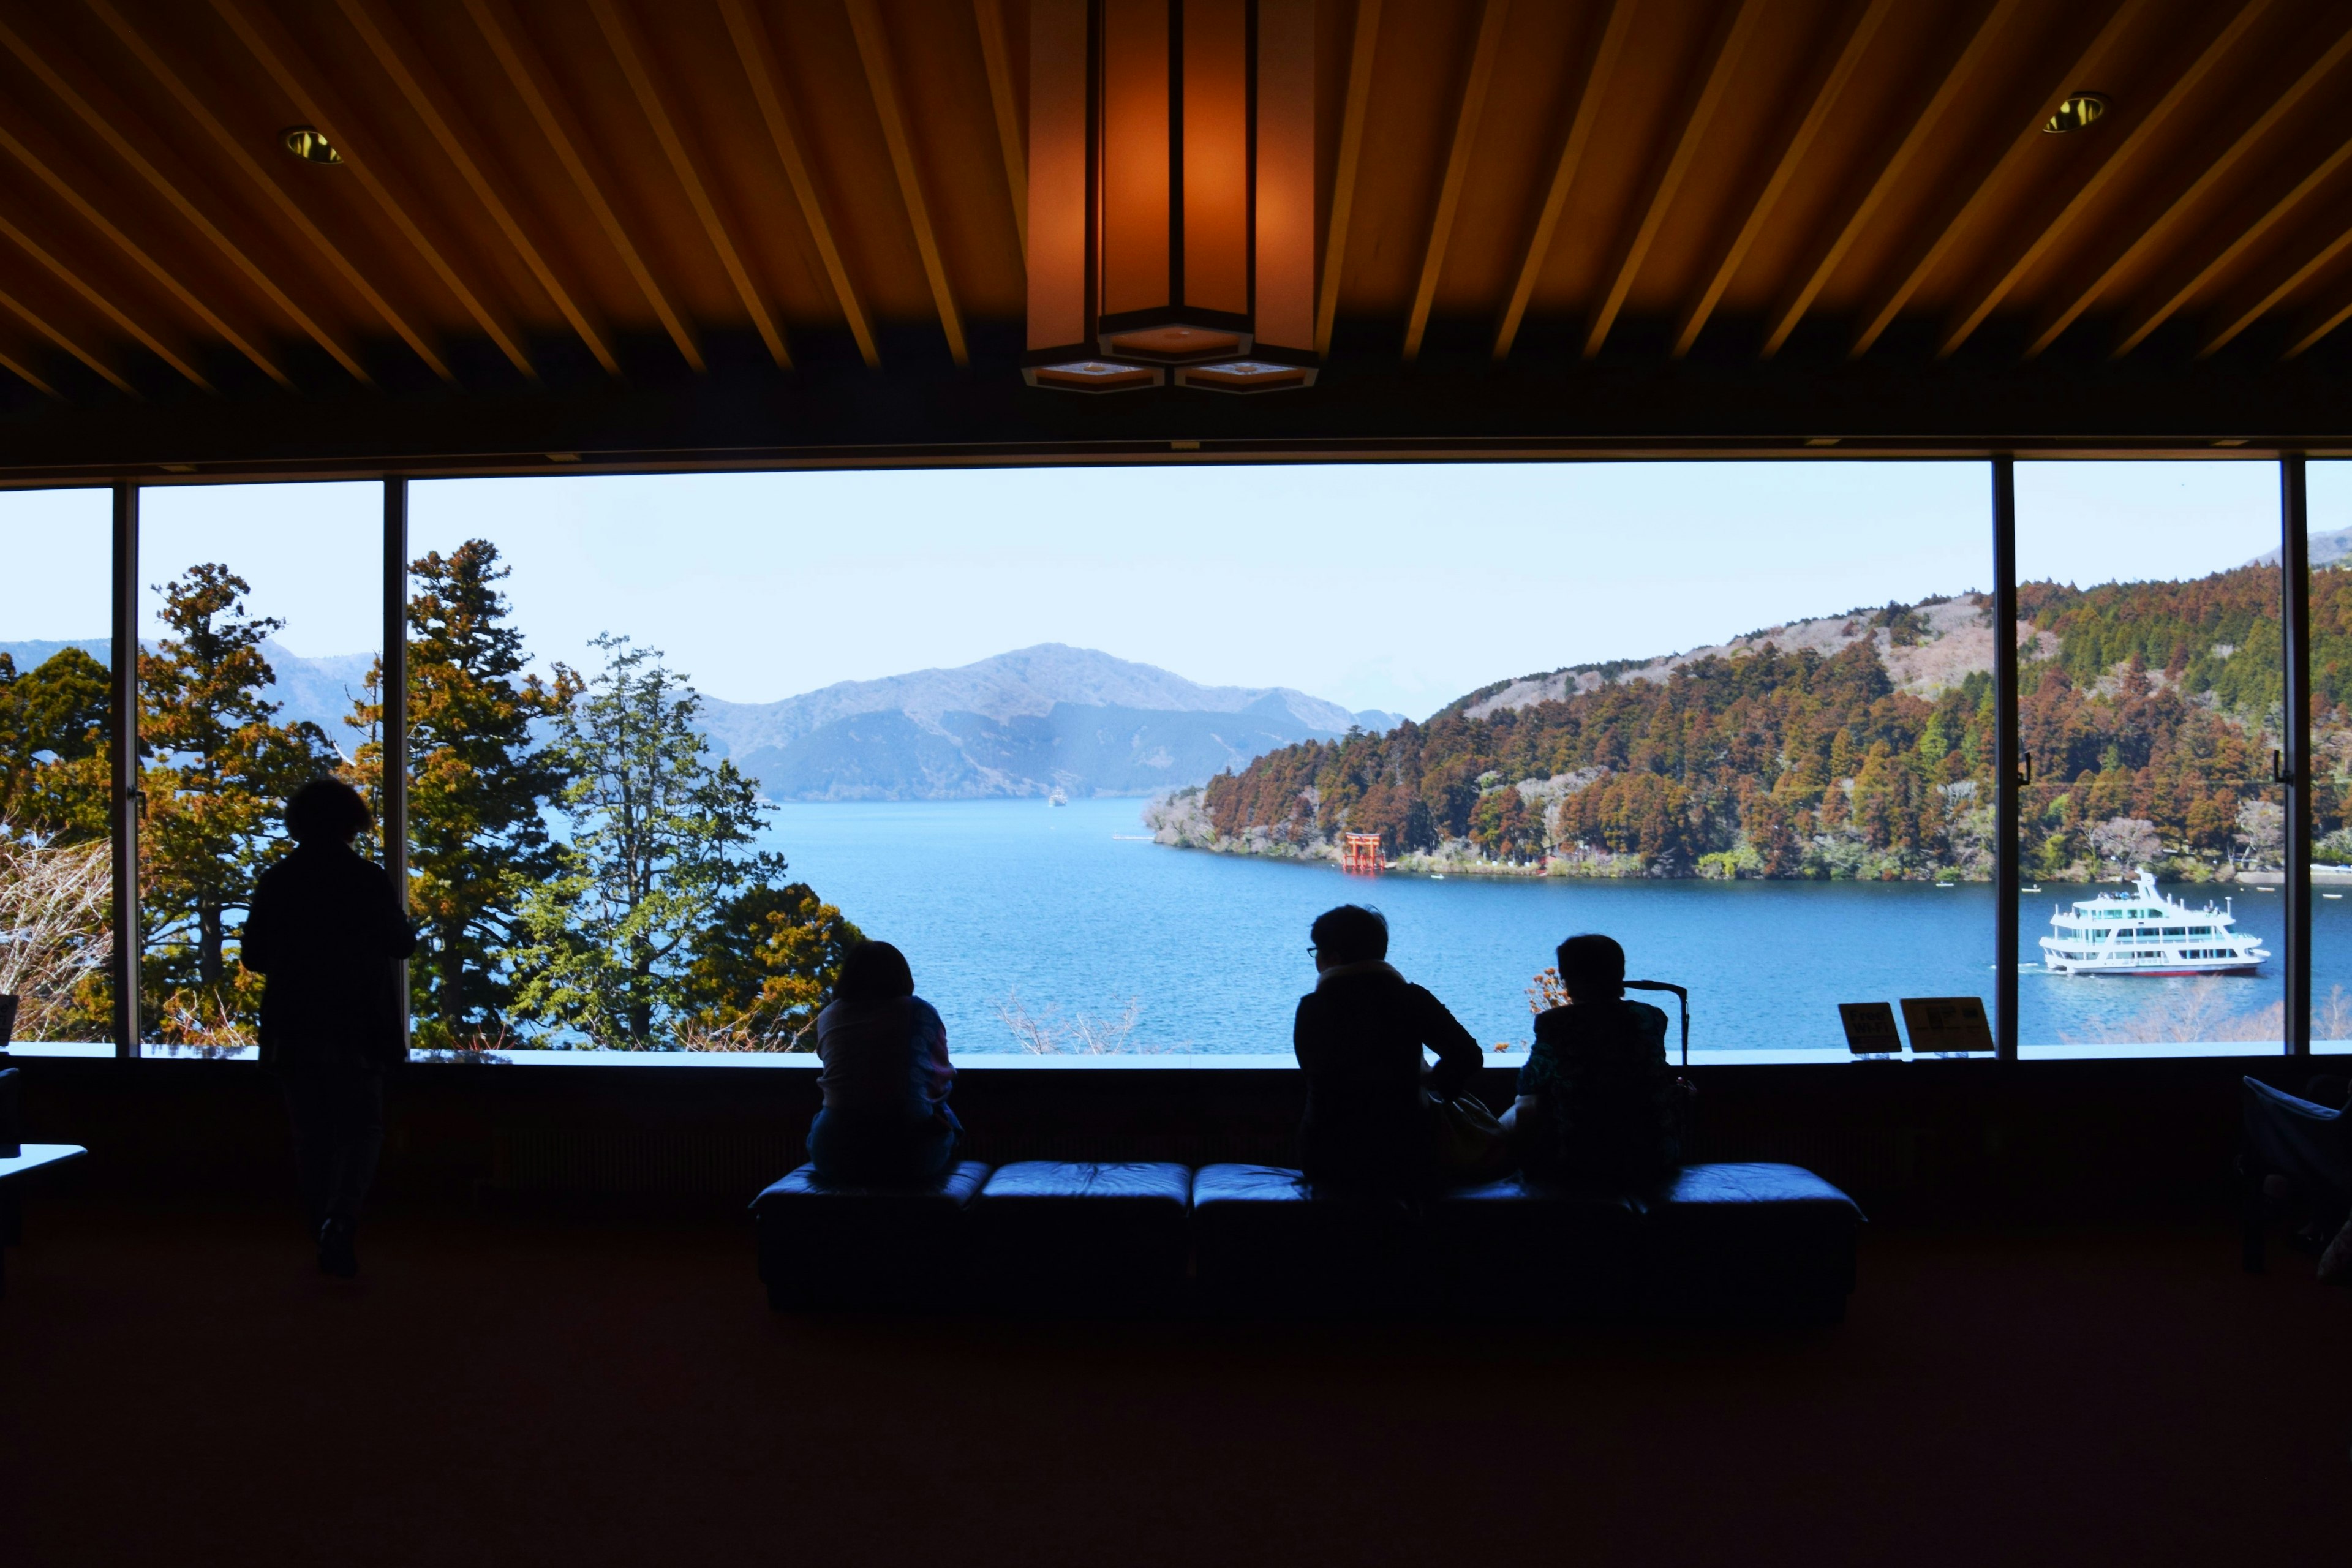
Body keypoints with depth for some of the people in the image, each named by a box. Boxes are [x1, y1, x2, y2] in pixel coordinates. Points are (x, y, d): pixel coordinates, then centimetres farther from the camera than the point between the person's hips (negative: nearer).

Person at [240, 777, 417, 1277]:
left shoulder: (275, 882, -2)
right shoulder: (370, 880, -8)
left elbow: (253, 955, 3)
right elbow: (401, 944, 1)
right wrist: (408, 930, 23)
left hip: (293, 1030, 2)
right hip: (358, 1030, -2)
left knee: (313, 1134, 13)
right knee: (362, 1129, 8)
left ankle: (324, 1229, 15)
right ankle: (341, 1219, -13)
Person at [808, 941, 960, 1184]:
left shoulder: (827, 1017, 6)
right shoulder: (920, 1012, -1)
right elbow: (942, 1080, 8)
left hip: (835, 1161, 2)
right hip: (910, 1157, -2)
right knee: (944, 1114, 31)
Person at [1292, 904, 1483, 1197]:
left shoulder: (1312, 1009, -9)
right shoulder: (1412, 1000, -8)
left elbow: (1318, 1076, 4)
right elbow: (1469, 1055, -11)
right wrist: (1436, 1089, 9)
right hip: (1406, 1165, 0)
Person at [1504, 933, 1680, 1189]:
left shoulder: (1554, 1024, -12)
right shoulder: (1650, 1018, -1)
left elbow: (1528, 1086, -1)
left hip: (1574, 1165, -2)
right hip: (1651, 1160, 3)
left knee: (1522, 1113, 27)